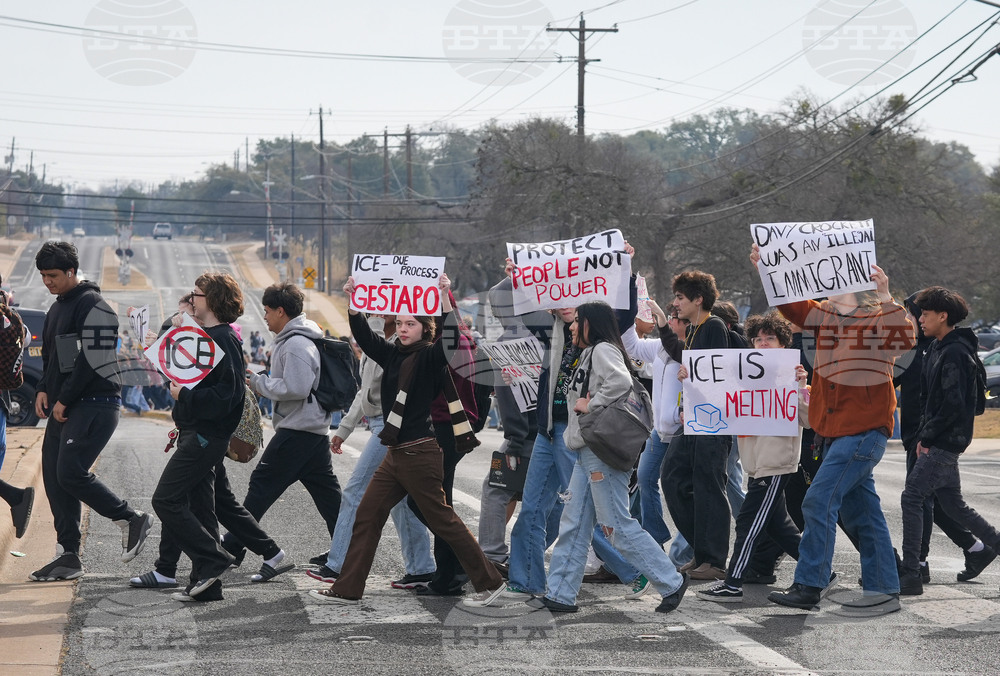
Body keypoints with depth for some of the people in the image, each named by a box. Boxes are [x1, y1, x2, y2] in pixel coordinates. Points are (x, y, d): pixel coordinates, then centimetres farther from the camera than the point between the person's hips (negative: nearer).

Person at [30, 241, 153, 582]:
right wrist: (43, 389, 8)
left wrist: (64, 400, -15)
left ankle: (131, 518, 0)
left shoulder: (92, 306, -12)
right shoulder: (57, 308, 18)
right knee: (54, 478, 5)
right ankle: (68, 556, 9)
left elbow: (92, 360, -18)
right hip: (63, 409, 10)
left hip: (95, 405, -10)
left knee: (71, 473, -18)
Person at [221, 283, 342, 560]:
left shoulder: (296, 344, -16)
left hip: (296, 431, -10)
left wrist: (259, 382, -12)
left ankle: (232, 546, 0)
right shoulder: (292, 340, 17)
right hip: (314, 426, 10)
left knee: (262, 484, -4)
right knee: (326, 490, 10)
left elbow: (296, 388, -24)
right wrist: (261, 382, 12)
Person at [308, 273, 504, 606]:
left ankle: (490, 582, 7)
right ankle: (347, 590, 13)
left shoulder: (430, 357, -9)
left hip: (420, 454, -8)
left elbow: (449, 339, -27)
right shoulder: (392, 355, 11)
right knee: (366, 517, 8)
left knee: (442, 520, -2)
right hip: (395, 454, 8)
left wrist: (444, 298, -33)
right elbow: (364, 335, 9)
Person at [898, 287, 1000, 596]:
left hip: (945, 442, -10)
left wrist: (926, 436, -14)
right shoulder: (938, 348, 14)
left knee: (911, 498, -11)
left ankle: (910, 576, -10)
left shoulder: (955, 353, -17)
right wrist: (924, 436, 8)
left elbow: (953, 405, -22)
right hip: (939, 442, 10)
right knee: (953, 504, 15)